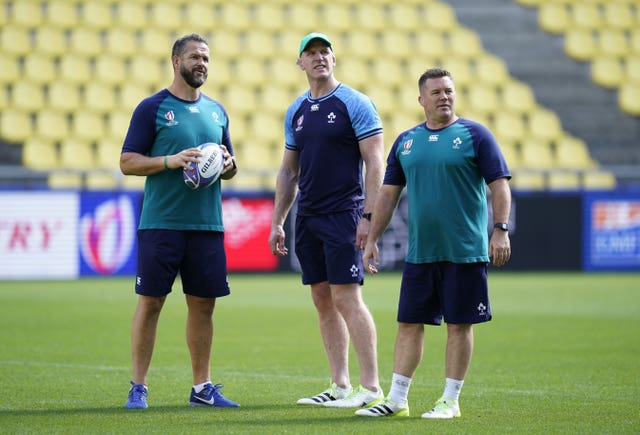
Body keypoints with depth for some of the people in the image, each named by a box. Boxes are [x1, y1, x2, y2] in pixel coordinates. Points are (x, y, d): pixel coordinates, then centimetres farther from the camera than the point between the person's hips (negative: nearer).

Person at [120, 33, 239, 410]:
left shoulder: (217, 111, 15)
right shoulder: (152, 108, -1)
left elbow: (232, 168, 22)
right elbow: (127, 162, -4)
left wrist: (227, 163, -2)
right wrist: (170, 161, -18)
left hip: (207, 224, 5)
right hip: (161, 223, -5)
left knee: (203, 304, 7)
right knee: (150, 302, -3)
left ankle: (203, 387, 15)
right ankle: (138, 387, 3)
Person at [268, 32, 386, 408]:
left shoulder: (355, 104, -6)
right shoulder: (296, 111, 13)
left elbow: (375, 163, -10)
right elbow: (289, 171, 19)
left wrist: (368, 216, -18)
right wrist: (277, 223, 14)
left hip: (343, 216, -7)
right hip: (308, 218, 7)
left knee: (347, 299, -11)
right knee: (323, 301, 7)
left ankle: (371, 388, -8)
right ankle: (340, 387, 12)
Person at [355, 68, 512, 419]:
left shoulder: (474, 135, -1)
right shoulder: (406, 141, 11)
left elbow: (499, 185, -4)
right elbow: (388, 194, 15)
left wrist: (500, 230, -14)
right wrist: (372, 239, 11)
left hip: (464, 252, -4)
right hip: (419, 254, 4)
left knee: (459, 324, 1)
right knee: (409, 324, 6)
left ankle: (450, 401, 10)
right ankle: (396, 400, 12)